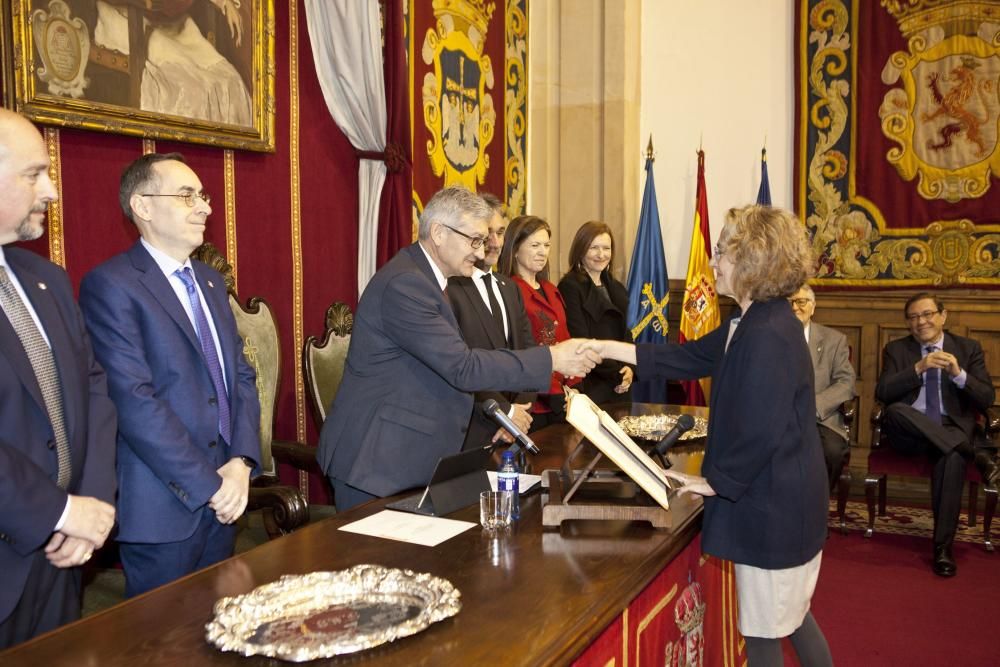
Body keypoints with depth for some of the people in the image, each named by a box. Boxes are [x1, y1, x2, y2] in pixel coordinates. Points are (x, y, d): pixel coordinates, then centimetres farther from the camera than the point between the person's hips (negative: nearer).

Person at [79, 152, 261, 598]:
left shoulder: (211, 281, 13)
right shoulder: (109, 285, -11)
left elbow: (241, 375, 10)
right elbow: (134, 401, -19)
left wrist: (241, 461, -5)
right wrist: (209, 485, -17)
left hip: (224, 497, 7)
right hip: (163, 506, -7)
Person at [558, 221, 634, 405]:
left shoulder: (617, 289, 15)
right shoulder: (570, 286, -8)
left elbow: (626, 335, 16)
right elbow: (580, 341, -13)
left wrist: (629, 368, -3)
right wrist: (617, 372, -12)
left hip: (621, 386, 7)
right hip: (589, 387, -7)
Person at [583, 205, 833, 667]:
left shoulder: (767, 336, -25)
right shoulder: (753, 324, 8)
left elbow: (760, 434, -27)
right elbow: (689, 357, 14)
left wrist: (715, 482, -11)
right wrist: (608, 349, 11)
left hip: (773, 508, -10)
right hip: (786, 501, 10)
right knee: (791, 616, 25)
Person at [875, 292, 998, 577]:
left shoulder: (969, 348, 10)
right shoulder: (896, 349, 9)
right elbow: (882, 394, -6)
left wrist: (959, 374, -16)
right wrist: (919, 368, -17)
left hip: (953, 432, 0)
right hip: (910, 434, 1)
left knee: (952, 457, -35)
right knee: (895, 411, -34)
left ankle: (943, 546, -24)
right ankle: (977, 453, -27)